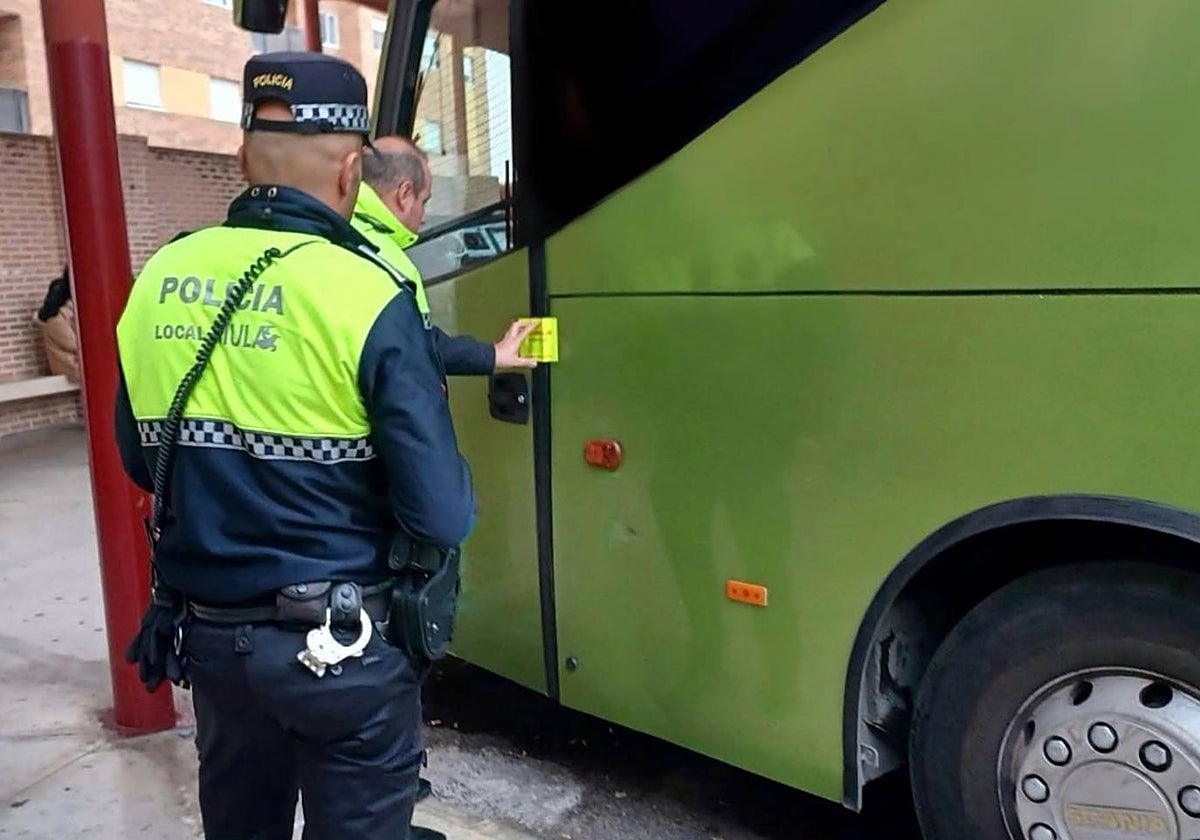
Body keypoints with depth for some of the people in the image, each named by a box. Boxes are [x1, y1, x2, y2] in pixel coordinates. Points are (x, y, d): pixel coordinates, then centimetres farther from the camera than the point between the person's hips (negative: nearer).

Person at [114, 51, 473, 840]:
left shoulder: (157, 281, -2)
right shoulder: (366, 296, -20)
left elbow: (141, 462, 11)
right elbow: (444, 517, -20)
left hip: (205, 636, 6)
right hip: (342, 648, -5)